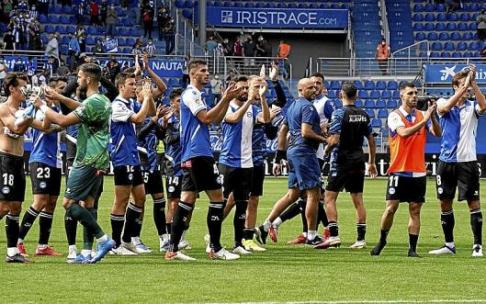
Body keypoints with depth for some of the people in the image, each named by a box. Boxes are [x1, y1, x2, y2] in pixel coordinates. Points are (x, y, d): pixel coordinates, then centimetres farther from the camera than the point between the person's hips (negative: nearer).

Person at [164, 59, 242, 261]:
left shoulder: (196, 95, 22)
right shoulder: (190, 94, -8)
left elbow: (216, 119, 21)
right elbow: (206, 118, -17)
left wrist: (227, 100, 10)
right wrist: (225, 99, -13)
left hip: (192, 156, 10)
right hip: (198, 154, -10)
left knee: (187, 198, 5)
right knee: (217, 196, -7)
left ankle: (173, 249, 1)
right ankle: (216, 248, -5)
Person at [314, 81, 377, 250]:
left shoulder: (339, 113, -12)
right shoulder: (363, 115, 7)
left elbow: (334, 140, -19)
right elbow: (371, 140, 13)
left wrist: (326, 151, 1)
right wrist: (372, 162, 22)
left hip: (341, 162, -6)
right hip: (358, 162, 6)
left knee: (329, 198, 0)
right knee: (358, 200, 7)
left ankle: (334, 236, -10)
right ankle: (361, 239, 6)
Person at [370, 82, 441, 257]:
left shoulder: (423, 115, 8)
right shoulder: (395, 116, -3)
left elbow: (437, 133, -4)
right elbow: (404, 132, -20)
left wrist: (432, 117, -20)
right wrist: (423, 121, -25)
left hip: (418, 172, 3)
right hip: (398, 171, -3)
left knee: (415, 210, 1)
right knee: (391, 207, -4)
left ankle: (412, 248, 3)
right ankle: (382, 241, 14)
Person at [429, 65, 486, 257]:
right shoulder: (443, 103, 3)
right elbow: (446, 107, -21)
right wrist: (465, 85, -28)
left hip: (467, 161, -1)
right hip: (447, 161, 1)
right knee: (445, 203, 7)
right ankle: (449, 244, 18)